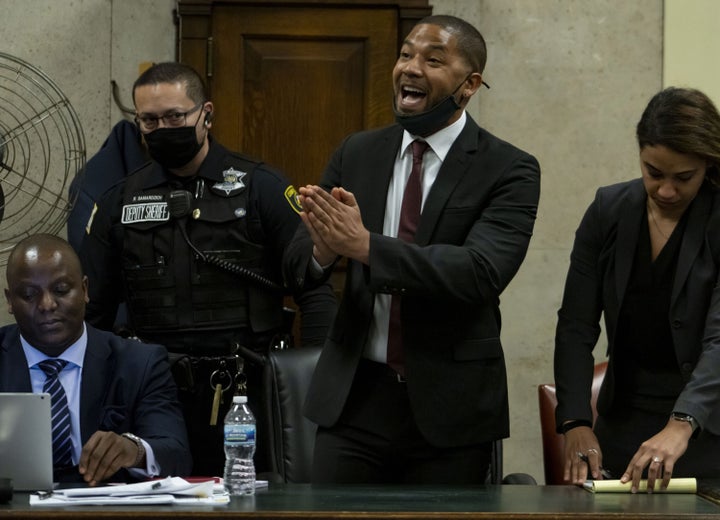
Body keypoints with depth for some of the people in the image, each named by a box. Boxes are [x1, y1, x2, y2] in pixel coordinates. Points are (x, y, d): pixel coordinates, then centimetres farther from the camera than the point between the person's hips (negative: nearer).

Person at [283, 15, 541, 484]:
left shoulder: (508, 171, -6)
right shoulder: (357, 154, 7)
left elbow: (482, 271, -22)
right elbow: (297, 265, 3)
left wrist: (365, 245, -29)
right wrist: (324, 250, -22)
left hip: (448, 410, -3)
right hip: (355, 397, 3)